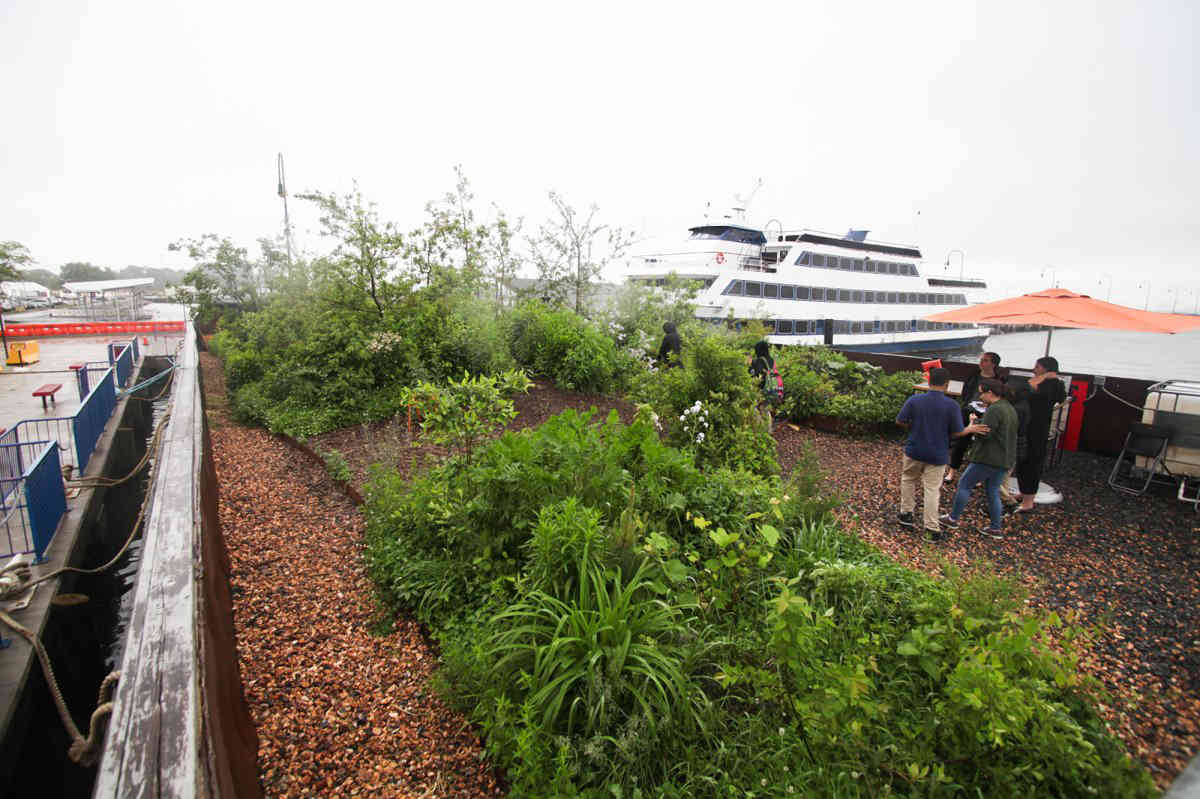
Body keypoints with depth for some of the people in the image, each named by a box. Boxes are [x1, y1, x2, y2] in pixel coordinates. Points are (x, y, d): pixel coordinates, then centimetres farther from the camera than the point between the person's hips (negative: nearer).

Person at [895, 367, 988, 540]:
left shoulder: (914, 400, -11)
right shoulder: (952, 405, -13)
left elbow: (900, 421, -5)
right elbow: (957, 433, -7)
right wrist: (970, 429, 13)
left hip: (914, 451, 1)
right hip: (937, 455, -1)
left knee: (908, 480, 23)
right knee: (932, 490, 6)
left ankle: (906, 514, 25)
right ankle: (932, 529, 10)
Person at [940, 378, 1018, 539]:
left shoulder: (994, 410, -18)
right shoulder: (1009, 408, 14)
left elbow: (984, 434, -23)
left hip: (988, 459, -9)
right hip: (1004, 459, 9)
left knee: (964, 485, 4)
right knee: (993, 492, 15)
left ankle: (953, 519, 12)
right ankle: (997, 528, 19)